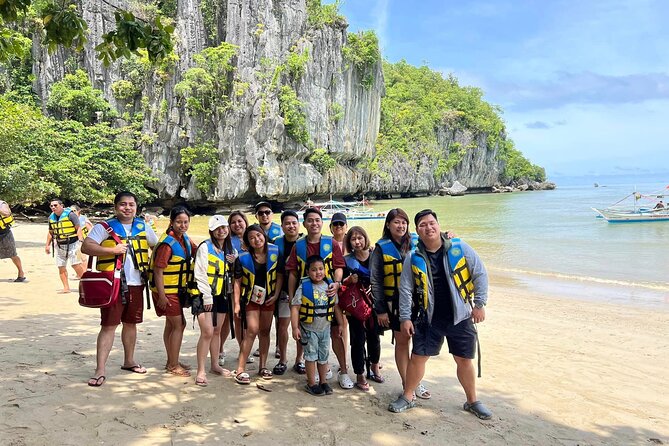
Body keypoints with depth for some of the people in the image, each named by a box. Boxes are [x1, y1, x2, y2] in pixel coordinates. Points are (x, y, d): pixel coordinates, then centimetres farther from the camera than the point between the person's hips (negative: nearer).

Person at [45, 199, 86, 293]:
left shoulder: (70, 214, -11)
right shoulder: (51, 217, 9)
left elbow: (78, 228, -13)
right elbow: (50, 232, 21)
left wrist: (81, 241, -23)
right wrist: (48, 245, 19)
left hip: (72, 244, -7)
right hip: (60, 246, 7)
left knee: (76, 265, -11)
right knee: (61, 267, 7)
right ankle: (66, 288, 15)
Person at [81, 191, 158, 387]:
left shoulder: (143, 227, 9)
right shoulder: (105, 227, -4)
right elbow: (85, 247, -15)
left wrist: (151, 267, 8)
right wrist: (112, 250, -24)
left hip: (136, 284, 5)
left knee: (131, 323, 16)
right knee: (108, 325, -5)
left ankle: (129, 361, 32)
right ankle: (100, 370, 0)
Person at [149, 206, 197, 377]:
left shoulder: (185, 238, 3)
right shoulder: (167, 243, -22)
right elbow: (158, 271, -23)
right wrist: (161, 296, -23)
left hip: (177, 289, 9)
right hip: (166, 291, -9)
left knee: (171, 325, 17)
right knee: (179, 325, -4)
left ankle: (171, 362, 30)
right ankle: (174, 365, 6)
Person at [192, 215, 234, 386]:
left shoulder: (228, 249, 12)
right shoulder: (205, 247, -9)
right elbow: (200, 273, -15)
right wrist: (207, 296, -18)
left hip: (221, 295, 7)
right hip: (205, 295, -6)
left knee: (217, 331, 13)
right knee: (207, 332, -12)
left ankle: (215, 365, 26)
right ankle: (200, 371, -5)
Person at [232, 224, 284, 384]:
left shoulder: (275, 253, -4)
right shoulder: (243, 258, -10)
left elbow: (279, 275, 2)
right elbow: (237, 281, -6)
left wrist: (276, 295, -6)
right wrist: (237, 304, -9)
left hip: (268, 298, 3)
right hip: (250, 298, -3)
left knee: (265, 331, 11)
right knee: (252, 330, -12)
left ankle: (263, 366, 24)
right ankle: (240, 369, -6)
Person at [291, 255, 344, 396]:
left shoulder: (330, 286, -3)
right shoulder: (304, 287, -15)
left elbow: (336, 306, 7)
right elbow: (295, 308, -15)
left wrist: (340, 324, 8)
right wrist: (295, 328, -19)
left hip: (325, 328, 4)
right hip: (309, 328, -4)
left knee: (324, 355, 14)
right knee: (311, 355, 4)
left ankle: (323, 382, 28)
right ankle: (311, 383, 16)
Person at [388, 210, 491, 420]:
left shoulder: (460, 248, -7)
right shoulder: (413, 258, -4)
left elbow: (480, 275, -1)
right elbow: (405, 290, 0)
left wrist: (479, 304, -3)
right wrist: (405, 317, -2)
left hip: (460, 317, 0)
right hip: (429, 318, 0)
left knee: (464, 360, 10)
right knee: (417, 357, 3)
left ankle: (472, 401, 30)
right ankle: (407, 397, 23)